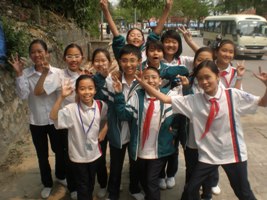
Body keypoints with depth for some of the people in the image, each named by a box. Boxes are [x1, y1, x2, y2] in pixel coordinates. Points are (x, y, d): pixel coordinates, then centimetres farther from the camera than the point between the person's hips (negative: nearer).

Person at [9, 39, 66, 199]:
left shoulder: (57, 72, -9)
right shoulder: (26, 73, -5)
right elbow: (23, 95, -18)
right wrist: (19, 73, -21)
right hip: (37, 122, 1)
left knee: (60, 150, 17)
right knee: (42, 155, 15)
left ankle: (61, 176, 45)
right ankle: (47, 183, 37)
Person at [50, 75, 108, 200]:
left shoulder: (101, 106, -11)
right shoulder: (72, 109, -23)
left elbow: (108, 119, 10)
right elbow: (53, 116, -39)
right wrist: (62, 96, -46)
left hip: (94, 153, 4)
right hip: (78, 156, -4)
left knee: (91, 184, 27)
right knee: (82, 187, 15)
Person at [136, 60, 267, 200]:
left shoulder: (234, 95, -9)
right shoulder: (194, 100, -7)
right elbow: (165, 99, -8)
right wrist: (143, 83, -13)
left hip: (233, 153, -1)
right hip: (207, 154, 1)